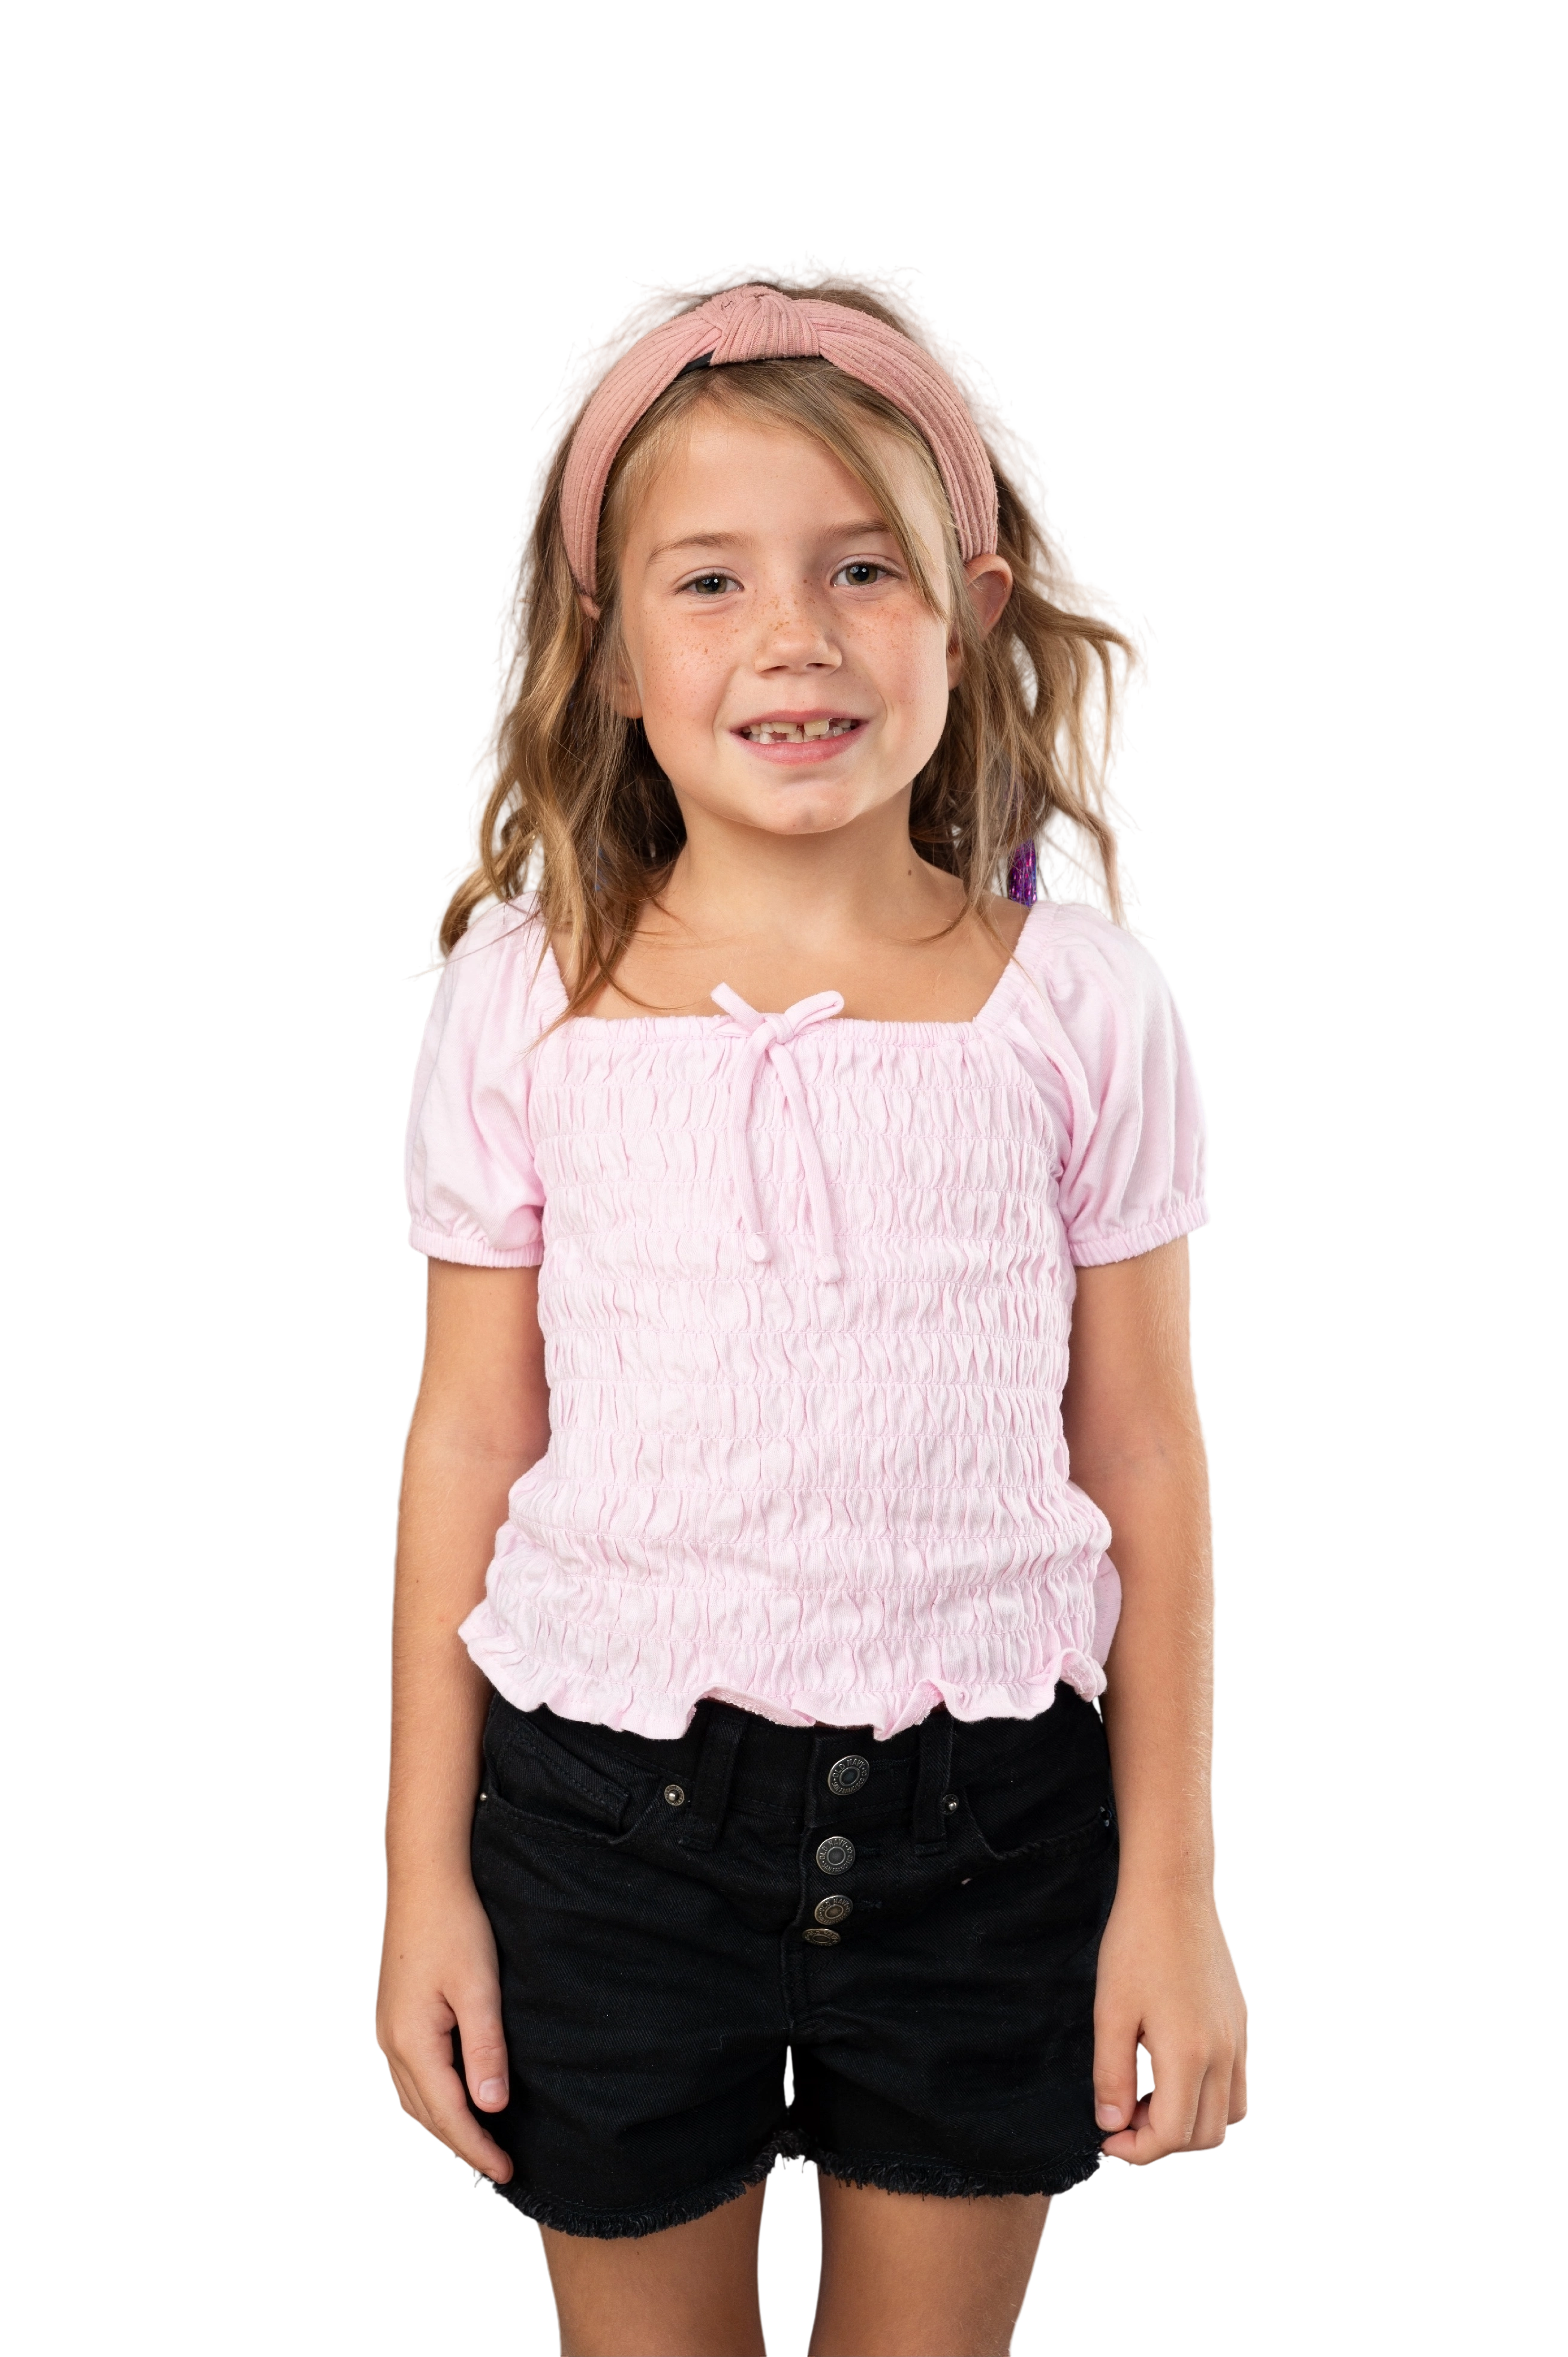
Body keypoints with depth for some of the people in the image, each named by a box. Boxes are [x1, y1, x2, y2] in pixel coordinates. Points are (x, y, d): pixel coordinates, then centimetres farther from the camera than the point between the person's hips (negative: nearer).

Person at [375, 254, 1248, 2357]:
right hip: (607, 1793, 0)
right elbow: (468, 1436, 0)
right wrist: (425, 1872, 3)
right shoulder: (522, 996, -5)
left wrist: (1171, 1888, 2)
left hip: (987, 1805, 0)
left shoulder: (1078, 998, -6)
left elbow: (1143, 1450, -1)